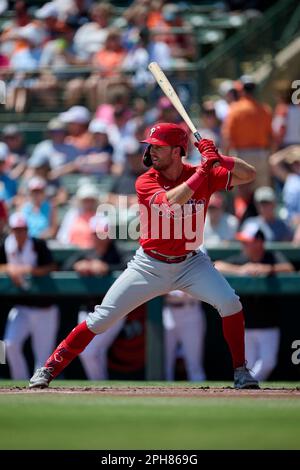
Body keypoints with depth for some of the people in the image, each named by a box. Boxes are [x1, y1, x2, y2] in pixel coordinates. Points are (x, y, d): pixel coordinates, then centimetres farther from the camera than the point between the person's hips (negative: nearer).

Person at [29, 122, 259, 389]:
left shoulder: (204, 176, -7)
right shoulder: (146, 182, -13)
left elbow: (249, 175, -9)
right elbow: (172, 200, -33)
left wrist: (219, 159, -25)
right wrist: (204, 168, -32)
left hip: (191, 263, 1)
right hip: (149, 265, -1)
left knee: (230, 303, -21)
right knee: (101, 319, -4)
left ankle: (240, 371, -5)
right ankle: (49, 369, 7)